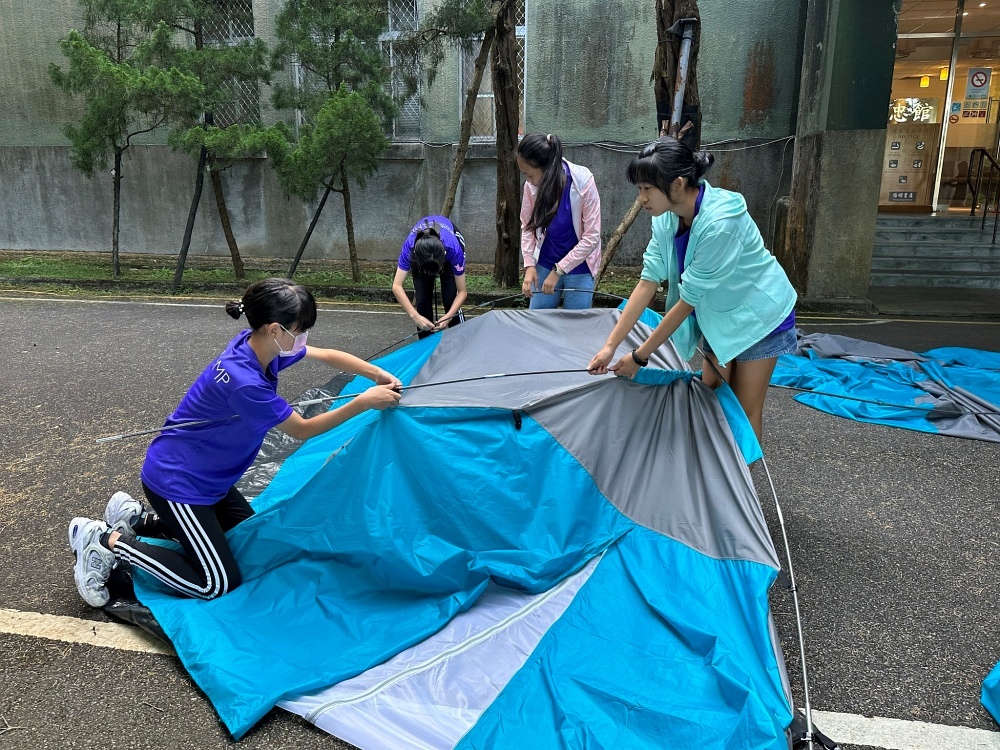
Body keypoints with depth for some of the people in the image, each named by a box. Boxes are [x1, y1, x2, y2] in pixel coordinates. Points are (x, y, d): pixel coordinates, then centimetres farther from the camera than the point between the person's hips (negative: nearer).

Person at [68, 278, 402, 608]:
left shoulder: (258, 345, -10)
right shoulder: (245, 383, -35)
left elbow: (328, 355, 3)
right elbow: (303, 429, -21)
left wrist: (381, 376, -6)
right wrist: (363, 402, -22)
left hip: (206, 476, 9)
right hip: (175, 482, -9)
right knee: (217, 584, -3)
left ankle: (140, 520, 22)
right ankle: (108, 541, 4)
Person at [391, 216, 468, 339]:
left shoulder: (453, 248, -42)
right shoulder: (410, 247, -41)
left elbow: (462, 291, -33)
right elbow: (397, 286, -40)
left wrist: (447, 317, -47)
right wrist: (415, 316, -51)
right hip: (421, 247, 1)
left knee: (450, 298, -15)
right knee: (422, 299, -11)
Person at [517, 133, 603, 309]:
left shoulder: (583, 181, -22)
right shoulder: (532, 185, -13)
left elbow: (592, 237, -19)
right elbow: (527, 226, 0)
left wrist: (559, 270, -19)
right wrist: (529, 264, -13)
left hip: (579, 268, -3)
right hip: (545, 265, 3)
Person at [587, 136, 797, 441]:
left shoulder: (719, 221, -36)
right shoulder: (667, 217, -14)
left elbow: (688, 299, -30)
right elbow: (647, 282, -14)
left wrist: (639, 356, -23)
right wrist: (610, 345, -19)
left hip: (760, 314, -7)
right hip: (721, 313, 7)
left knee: (744, 410, 1)